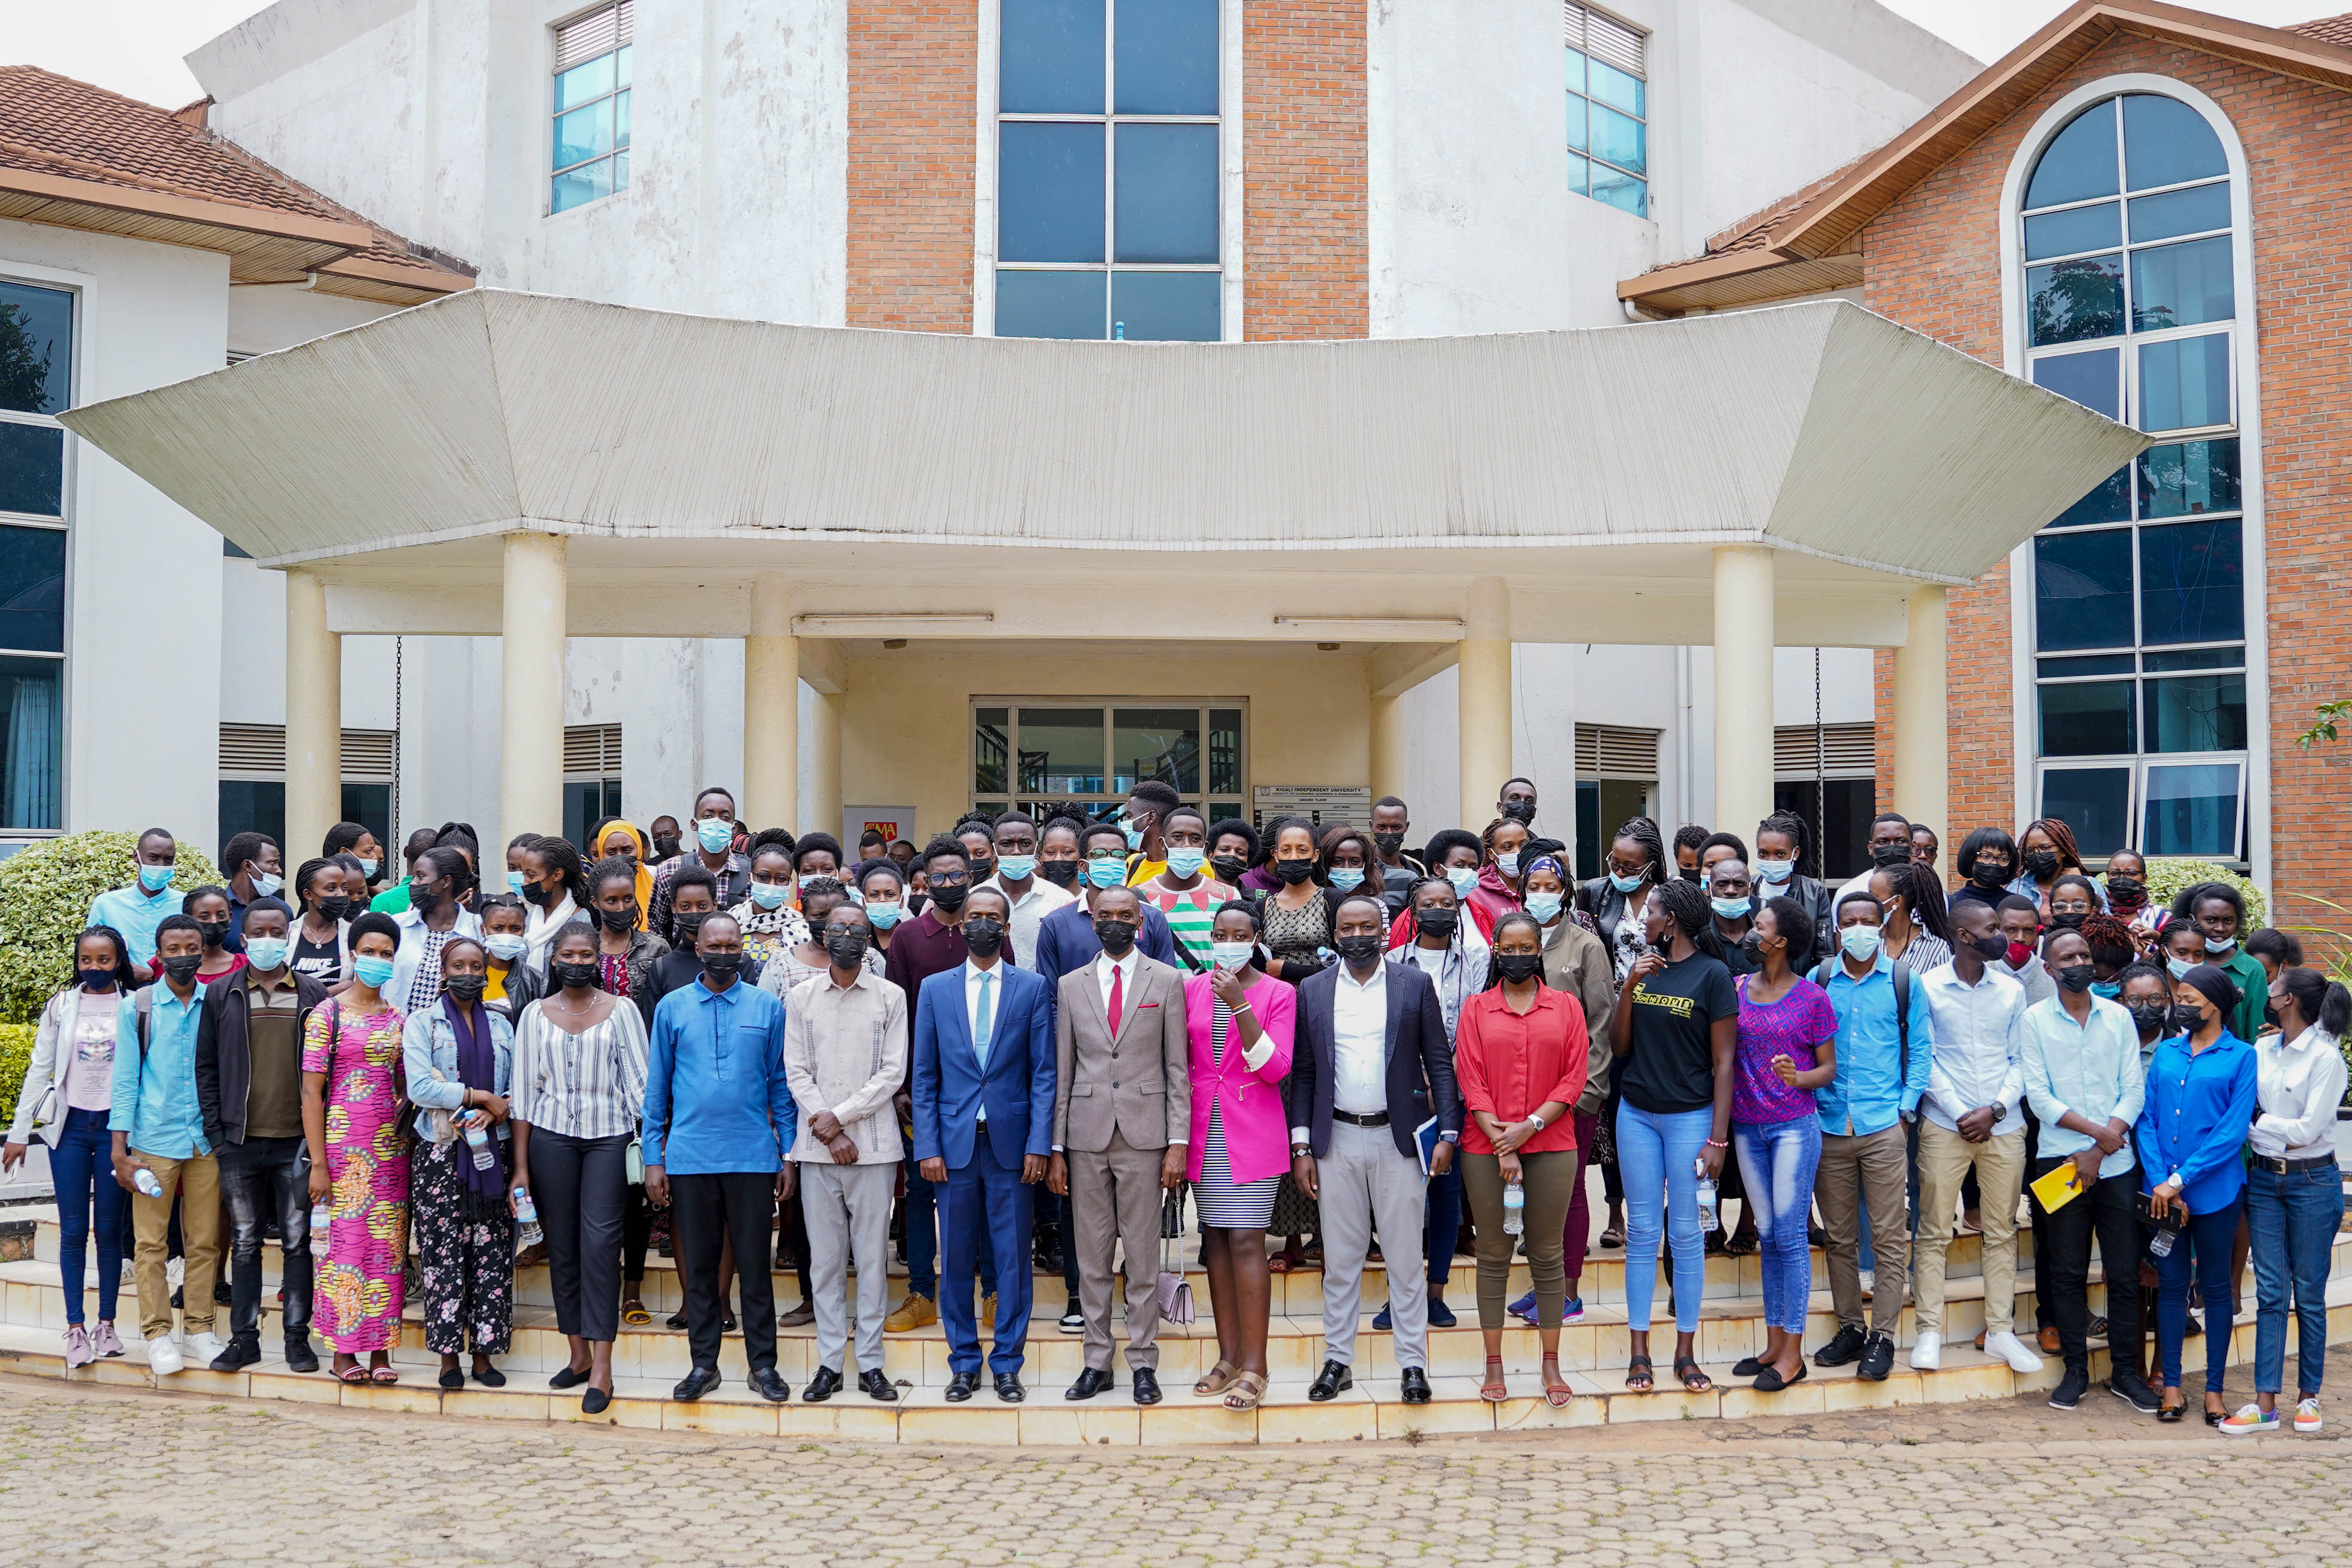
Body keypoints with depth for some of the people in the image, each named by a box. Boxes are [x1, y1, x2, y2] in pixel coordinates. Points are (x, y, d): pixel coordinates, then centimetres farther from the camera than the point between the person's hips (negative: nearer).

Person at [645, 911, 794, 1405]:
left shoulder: (768, 1008, 5)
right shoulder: (672, 1008, 5)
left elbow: (780, 1084, 7)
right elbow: (657, 1086, 8)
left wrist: (789, 1153, 3)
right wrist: (653, 1157, 4)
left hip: (754, 1156, -1)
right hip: (690, 1156, 1)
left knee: (754, 1264, 3)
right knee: (698, 1265, 8)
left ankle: (763, 1365, 12)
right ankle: (703, 1364, 18)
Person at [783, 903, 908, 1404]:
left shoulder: (890, 997, 4)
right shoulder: (800, 997, 8)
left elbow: (893, 1072, -2)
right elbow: (796, 1072, 4)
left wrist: (838, 1115, -9)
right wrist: (829, 1133, -7)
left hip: (873, 1143, -1)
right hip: (816, 1144, 1)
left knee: (873, 1254, 1)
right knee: (825, 1255, 4)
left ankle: (870, 1362, 9)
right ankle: (830, 1362, 11)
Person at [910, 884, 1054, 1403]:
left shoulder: (1032, 988, 4)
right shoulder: (935, 989, 7)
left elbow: (1043, 1073, 2)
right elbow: (924, 1076, 6)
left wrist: (1038, 1144, -6)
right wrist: (927, 1146, -2)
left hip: (1010, 1142, -1)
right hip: (955, 1142, 1)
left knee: (1012, 1259, 3)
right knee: (956, 1259, 6)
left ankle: (1007, 1364, 14)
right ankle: (964, 1362, 18)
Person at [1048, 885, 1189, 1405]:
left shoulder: (1167, 981, 4)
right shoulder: (1071, 985, 10)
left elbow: (1178, 1068, 2)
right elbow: (1062, 1072, 10)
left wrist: (1178, 1142, -5)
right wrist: (1056, 1149, 5)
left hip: (1144, 1133, -2)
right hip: (1087, 1135, 2)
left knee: (1143, 1254, 1)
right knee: (1091, 1257, 6)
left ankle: (1144, 1363, 10)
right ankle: (1097, 1362, 15)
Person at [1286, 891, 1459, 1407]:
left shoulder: (1415, 985, 2)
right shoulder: (1312, 991, 5)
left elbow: (1439, 1063, 2)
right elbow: (1303, 1073, 6)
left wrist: (1448, 1134, -5)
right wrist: (1301, 1147, 1)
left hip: (1398, 1139, -1)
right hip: (1336, 1140, 1)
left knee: (1405, 1257, 3)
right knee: (1340, 1259, 7)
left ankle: (1413, 1364, 11)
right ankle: (1338, 1360, 17)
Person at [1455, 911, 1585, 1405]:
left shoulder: (1565, 1006, 7)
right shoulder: (1476, 1009, 6)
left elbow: (1574, 1077, 1)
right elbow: (1471, 1081, 0)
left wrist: (1530, 1126, -11)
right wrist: (1501, 1144, -10)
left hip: (1551, 1146, 0)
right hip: (1485, 1147, 0)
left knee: (1548, 1255, 4)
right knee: (1493, 1255, 4)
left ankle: (1551, 1365, 14)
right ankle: (1494, 1366, 12)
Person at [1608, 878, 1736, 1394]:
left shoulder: (1712, 974, -6)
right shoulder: (1644, 967, 9)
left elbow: (1723, 1062, -8)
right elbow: (1619, 1047, 6)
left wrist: (1718, 1138, -12)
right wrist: (1629, 986, -7)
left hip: (1690, 1116, -4)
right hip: (1636, 1113, 4)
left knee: (1686, 1233, 3)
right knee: (1642, 1231, 6)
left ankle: (1686, 1351, 13)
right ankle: (1639, 1351, 12)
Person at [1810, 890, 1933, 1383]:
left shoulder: (1905, 982, 3)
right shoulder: (1818, 981, 6)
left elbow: (1921, 1049, 5)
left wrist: (1906, 1109, -3)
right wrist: (1811, 1106, -1)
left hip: (1884, 1127, -2)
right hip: (1829, 1128, 2)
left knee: (1888, 1237, -1)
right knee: (1839, 1238, 9)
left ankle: (1883, 1337, 6)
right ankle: (1849, 1328, 20)